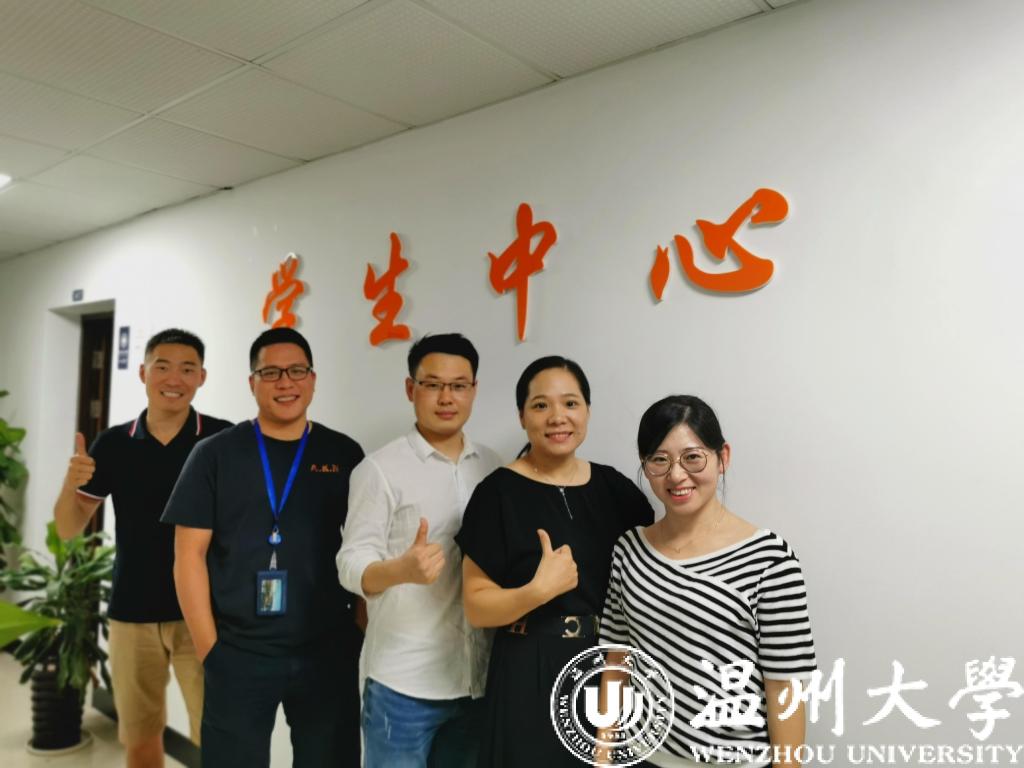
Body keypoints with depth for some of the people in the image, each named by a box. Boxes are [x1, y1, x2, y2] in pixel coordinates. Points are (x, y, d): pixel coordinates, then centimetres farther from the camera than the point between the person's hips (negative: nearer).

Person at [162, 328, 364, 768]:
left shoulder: (345, 455, 3)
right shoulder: (215, 454, -1)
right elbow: (189, 555, -2)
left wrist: (364, 630, 0)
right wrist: (208, 647, -5)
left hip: (329, 653, 1)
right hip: (237, 655, -1)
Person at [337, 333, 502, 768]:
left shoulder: (493, 466, 5)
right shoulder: (380, 468, -9)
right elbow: (352, 566, -13)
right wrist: (402, 569, -33)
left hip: (479, 677, 5)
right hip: (404, 682, -4)